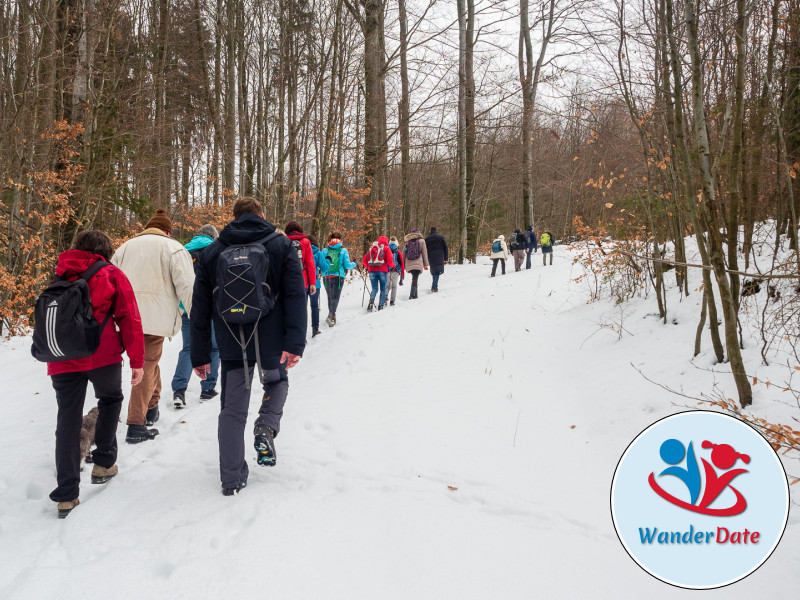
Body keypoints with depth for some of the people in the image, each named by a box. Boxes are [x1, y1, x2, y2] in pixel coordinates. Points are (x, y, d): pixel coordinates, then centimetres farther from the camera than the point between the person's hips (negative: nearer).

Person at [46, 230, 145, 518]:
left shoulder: (60, 277, 18)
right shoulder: (112, 275, 6)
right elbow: (129, 319, 0)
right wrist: (137, 361, 2)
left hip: (62, 360, 3)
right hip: (102, 354, -3)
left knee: (68, 419, 6)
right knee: (111, 400, 23)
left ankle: (66, 495, 7)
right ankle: (103, 463, 21)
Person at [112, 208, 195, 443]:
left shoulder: (125, 247, 18)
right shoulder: (172, 248, 1)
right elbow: (186, 287, -7)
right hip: (155, 317, -5)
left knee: (148, 360, 23)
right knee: (147, 366, -1)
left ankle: (152, 406, 32)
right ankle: (136, 425, 0)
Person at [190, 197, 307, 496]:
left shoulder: (212, 252, 7)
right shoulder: (282, 245, 1)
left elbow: (200, 308, 7)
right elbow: (296, 296, -11)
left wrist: (200, 355, 12)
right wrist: (295, 342, -15)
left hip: (232, 346, 1)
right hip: (272, 343, -1)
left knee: (232, 410, 11)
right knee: (276, 381, 28)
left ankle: (232, 479, 13)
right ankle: (266, 427, 2)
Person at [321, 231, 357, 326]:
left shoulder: (325, 250, 4)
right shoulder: (343, 250, -1)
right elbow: (347, 265, -4)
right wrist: (354, 264, 16)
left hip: (326, 277, 3)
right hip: (338, 277, -2)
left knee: (330, 297, 15)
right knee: (335, 297, -3)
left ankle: (332, 317, 25)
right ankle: (331, 315, -24)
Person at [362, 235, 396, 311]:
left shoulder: (371, 248, 15)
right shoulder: (386, 248, 3)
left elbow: (364, 260, 14)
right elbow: (389, 260, -7)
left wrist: (367, 267, 31)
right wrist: (392, 266, 13)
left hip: (372, 270, 3)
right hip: (382, 271, -3)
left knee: (374, 289, 7)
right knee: (383, 289, 9)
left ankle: (371, 300, -22)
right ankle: (380, 306, 3)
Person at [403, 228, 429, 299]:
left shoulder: (407, 242, 8)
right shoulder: (421, 241, 2)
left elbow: (404, 253, 11)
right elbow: (424, 253, 3)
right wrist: (425, 264, 8)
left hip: (409, 264, 3)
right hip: (418, 264, -3)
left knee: (414, 278, 17)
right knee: (415, 279, -5)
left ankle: (415, 295, 18)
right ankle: (412, 295, -15)